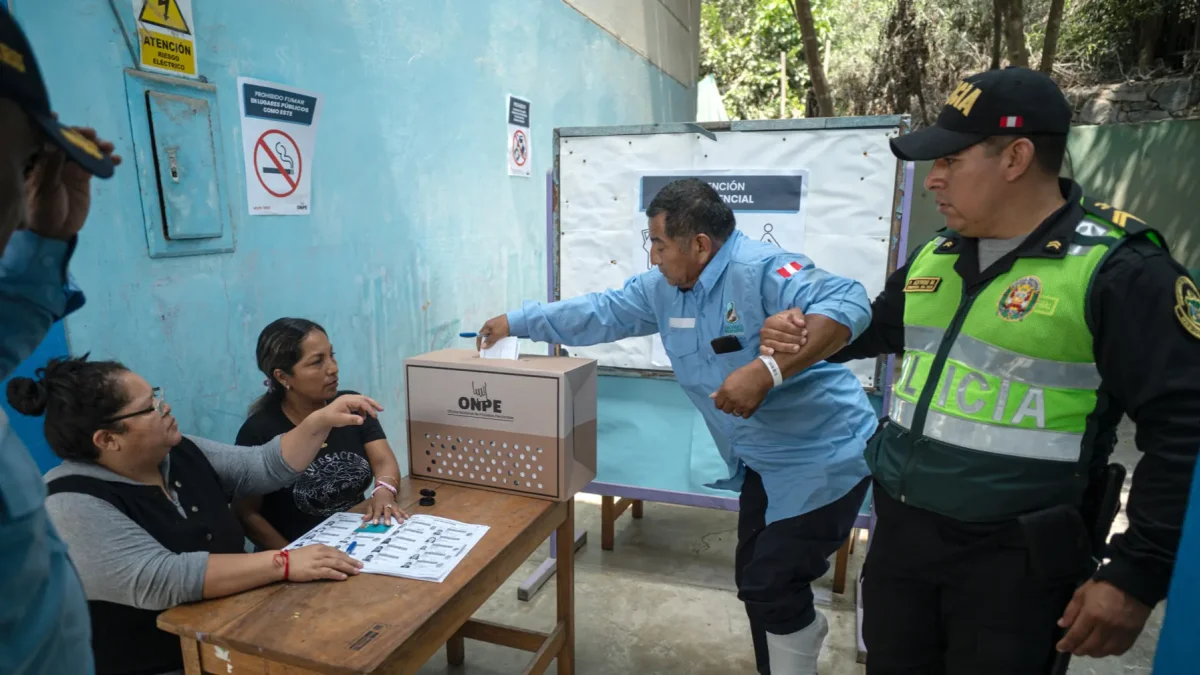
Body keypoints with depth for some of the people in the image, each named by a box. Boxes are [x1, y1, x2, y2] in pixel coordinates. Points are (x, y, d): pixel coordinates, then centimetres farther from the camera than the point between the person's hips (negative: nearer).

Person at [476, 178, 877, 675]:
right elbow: (598, 313, 10)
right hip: (763, 463, 8)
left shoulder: (761, 269, -24)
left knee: (773, 588, -2)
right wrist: (516, 322, 13)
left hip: (820, 458, -8)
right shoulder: (663, 289, 2)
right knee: (754, 582, 17)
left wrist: (767, 371, -41)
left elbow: (847, 304, -34)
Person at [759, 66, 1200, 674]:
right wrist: (805, 335, 4)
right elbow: (878, 325, 23)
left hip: (1014, 560, -6)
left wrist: (1138, 575, -17)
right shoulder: (934, 257, 6)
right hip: (899, 531, 6)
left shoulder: (1115, 268, -15)